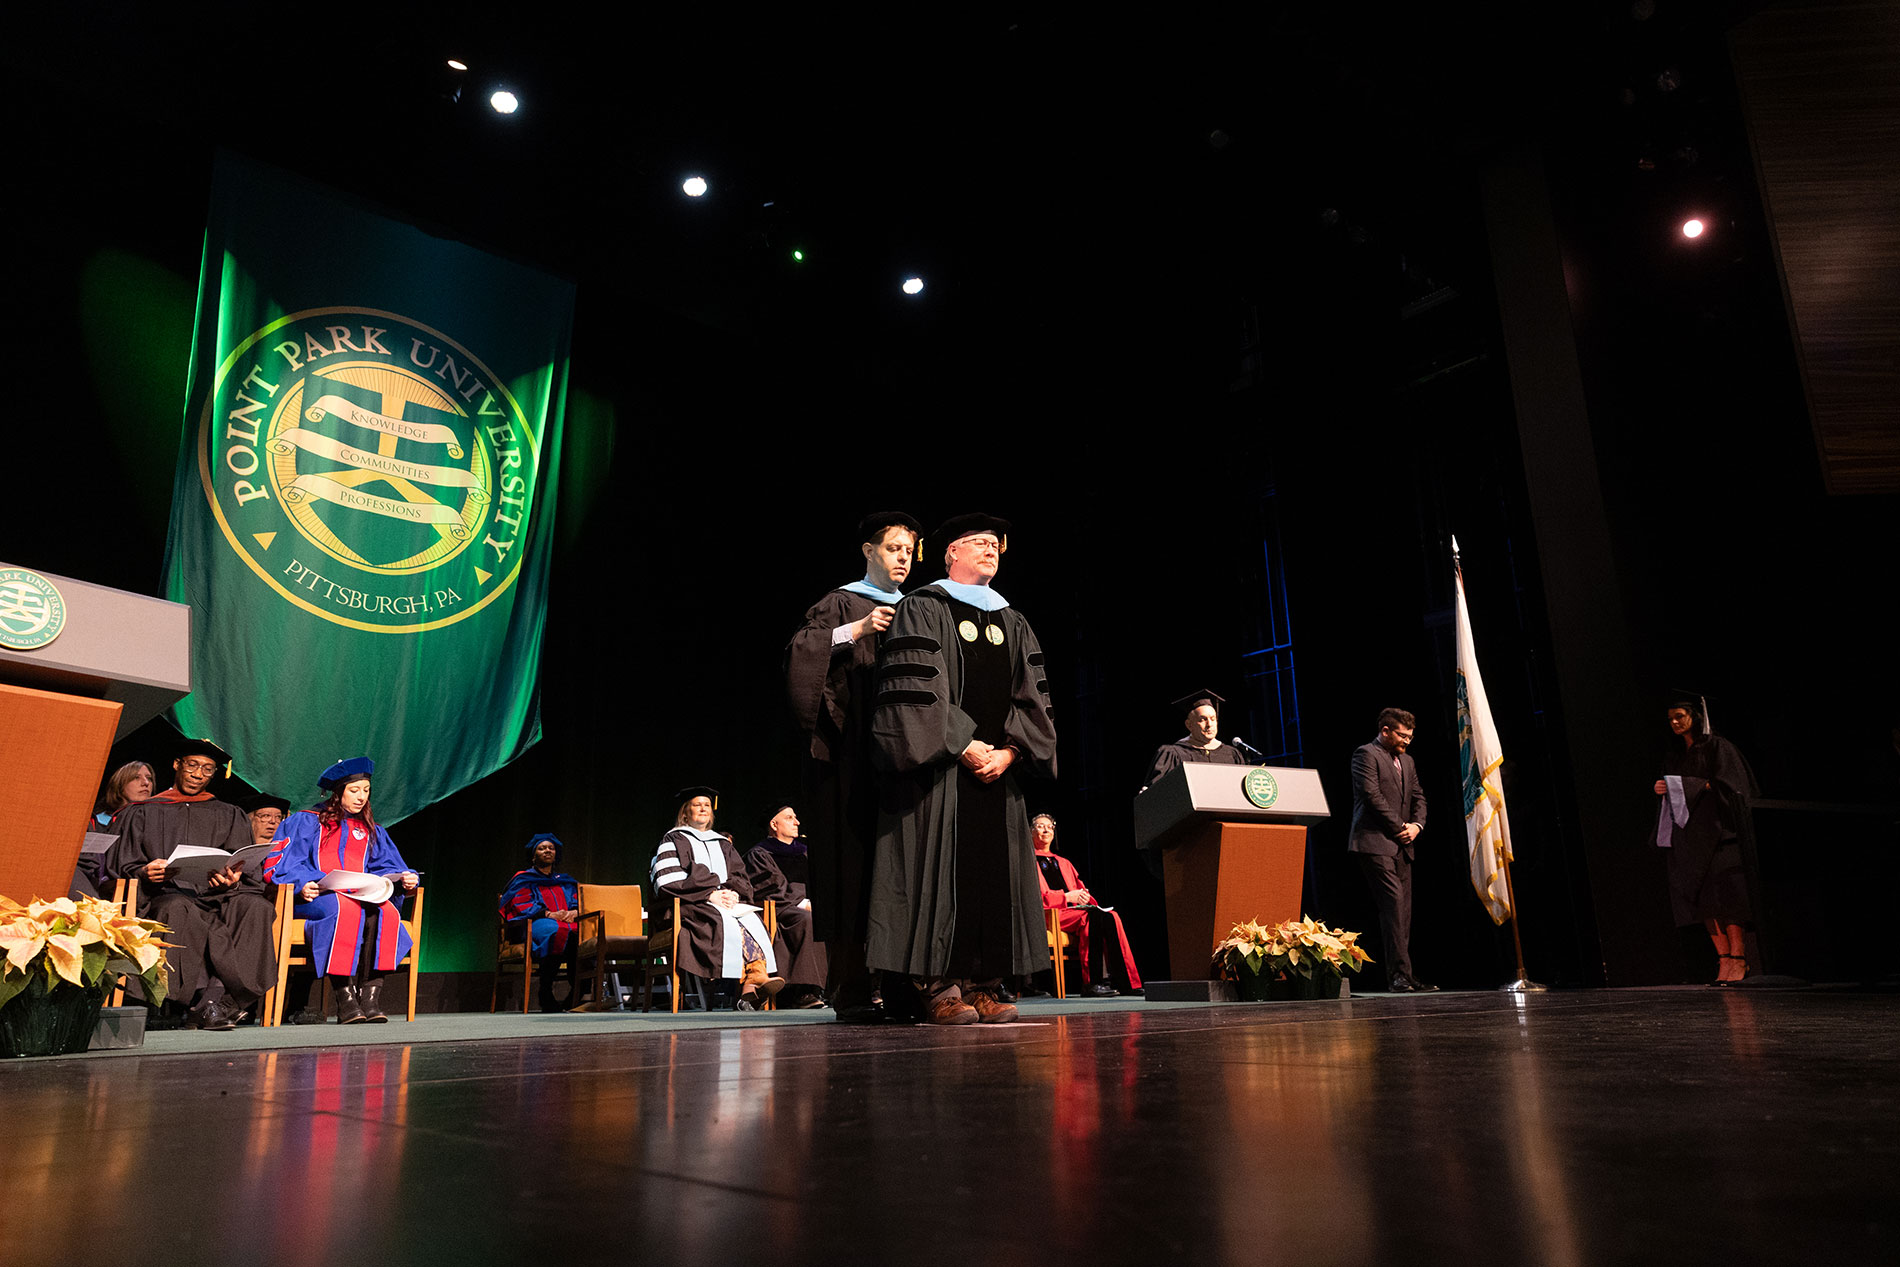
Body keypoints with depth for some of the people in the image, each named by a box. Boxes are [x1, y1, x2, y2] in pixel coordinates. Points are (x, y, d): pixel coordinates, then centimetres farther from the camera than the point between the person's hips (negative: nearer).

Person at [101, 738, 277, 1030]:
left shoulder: (229, 816, 24)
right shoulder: (141, 814, 22)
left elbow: (247, 871, 13)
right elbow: (121, 866, 12)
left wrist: (233, 880, -12)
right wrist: (145, 872, -12)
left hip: (216, 896, 1)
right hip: (162, 894, -1)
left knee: (255, 906, -34)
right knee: (180, 908, -39)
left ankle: (208, 1003, -38)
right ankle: (218, 1001, -39)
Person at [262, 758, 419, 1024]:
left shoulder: (371, 830, 27)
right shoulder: (307, 822, 14)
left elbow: (386, 867, 19)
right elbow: (283, 863, 2)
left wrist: (405, 878, -5)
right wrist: (302, 884, -19)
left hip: (362, 898, 3)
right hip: (316, 897, -3)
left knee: (386, 911, -33)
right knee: (348, 909, -39)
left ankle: (370, 996, -38)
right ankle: (345, 999, -40)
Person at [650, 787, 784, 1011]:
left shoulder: (722, 844, 28)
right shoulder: (674, 840, 12)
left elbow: (741, 878, 20)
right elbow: (668, 882, -4)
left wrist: (733, 893, -5)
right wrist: (710, 894, -13)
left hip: (727, 902, 5)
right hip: (691, 906, -4)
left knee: (752, 921, -30)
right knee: (727, 923, -37)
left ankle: (752, 986, -47)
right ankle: (755, 978, -45)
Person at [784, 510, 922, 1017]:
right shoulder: (842, 604, 5)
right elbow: (800, 650, -11)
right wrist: (856, 630, -19)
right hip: (853, 754, -5)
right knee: (855, 864, -8)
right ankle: (853, 990, -5)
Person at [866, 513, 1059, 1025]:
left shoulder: (1013, 623, 19)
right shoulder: (923, 609, 2)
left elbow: (1034, 696, 11)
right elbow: (913, 689, -9)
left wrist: (1009, 750, -5)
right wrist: (963, 745, -15)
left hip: (997, 768, 6)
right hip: (940, 768, -6)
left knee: (994, 871, 2)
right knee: (942, 867, -8)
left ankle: (979, 985, 7)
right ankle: (937, 985, -3)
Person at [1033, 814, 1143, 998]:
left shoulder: (1064, 863, 30)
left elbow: (1081, 889, 23)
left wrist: (1085, 897, -2)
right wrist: (1066, 897, -16)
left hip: (1075, 909, 6)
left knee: (1111, 917, -24)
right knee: (1092, 918, -33)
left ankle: (1128, 980, -28)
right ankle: (1091, 983, -34)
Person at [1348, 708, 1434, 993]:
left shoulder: (1406, 761, 22)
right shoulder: (1366, 754, -4)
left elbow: (1418, 797, 21)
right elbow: (1371, 794, -13)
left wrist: (1416, 825, 1)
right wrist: (1399, 826, -10)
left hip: (1401, 846, 8)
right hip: (1375, 843, -8)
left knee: (1403, 910, 4)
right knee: (1394, 903, -16)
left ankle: (1403, 976, 7)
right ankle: (1399, 975, -16)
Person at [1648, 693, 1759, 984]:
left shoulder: (1716, 746, 0)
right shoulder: (1674, 755, 18)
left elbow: (1727, 785, -8)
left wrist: (1694, 786, -14)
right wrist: (1663, 790, 2)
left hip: (1715, 830, -6)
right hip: (1688, 835, 6)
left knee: (1724, 893, -11)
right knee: (1701, 897, 0)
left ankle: (1739, 958, -9)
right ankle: (1724, 958, 2)